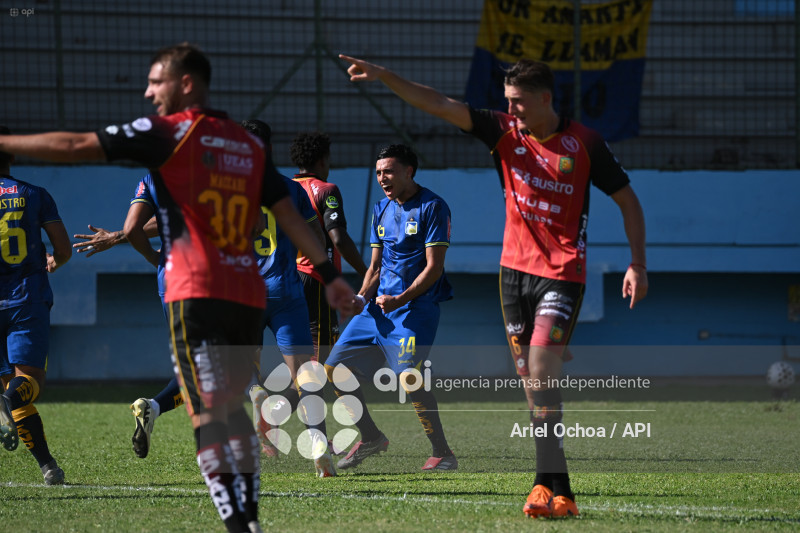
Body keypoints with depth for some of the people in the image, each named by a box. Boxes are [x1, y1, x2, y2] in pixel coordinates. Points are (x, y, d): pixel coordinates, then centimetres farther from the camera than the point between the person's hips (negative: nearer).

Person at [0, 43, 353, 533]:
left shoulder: (169, 132, -2)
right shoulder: (248, 144, 17)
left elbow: (74, 147, -5)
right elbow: (289, 215, 15)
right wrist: (330, 273, 18)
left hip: (199, 294, -6)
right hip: (249, 296, 6)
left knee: (208, 414, -8)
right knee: (231, 408, 17)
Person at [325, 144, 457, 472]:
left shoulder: (432, 207, -8)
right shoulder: (381, 210, 15)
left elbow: (434, 267, -13)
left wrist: (400, 299, -23)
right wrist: (362, 296, -1)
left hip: (415, 306, -8)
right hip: (378, 306, 8)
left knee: (408, 377, -23)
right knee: (336, 368, 4)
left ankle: (443, 454, -12)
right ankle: (371, 438, 18)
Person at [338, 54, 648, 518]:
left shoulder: (584, 143, -7)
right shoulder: (506, 132, 2)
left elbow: (627, 200, 1)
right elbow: (440, 105, -4)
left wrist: (638, 265, -6)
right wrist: (384, 76, -15)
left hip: (562, 274, -5)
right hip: (515, 269, 5)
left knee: (541, 374, -19)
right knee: (533, 383, 4)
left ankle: (547, 484, -20)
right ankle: (561, 492, 9)